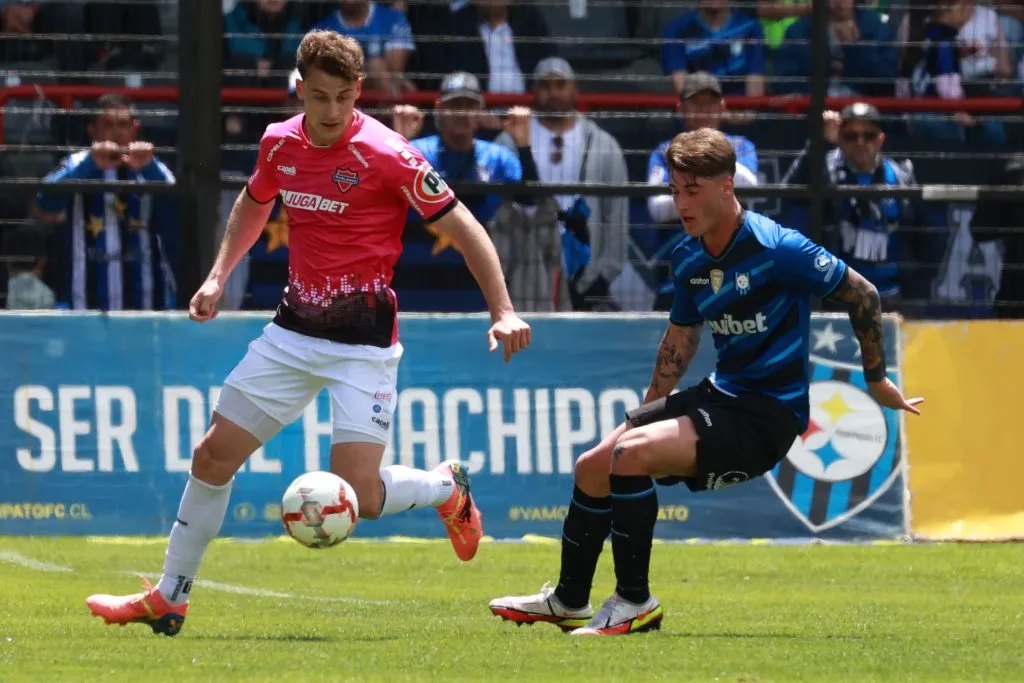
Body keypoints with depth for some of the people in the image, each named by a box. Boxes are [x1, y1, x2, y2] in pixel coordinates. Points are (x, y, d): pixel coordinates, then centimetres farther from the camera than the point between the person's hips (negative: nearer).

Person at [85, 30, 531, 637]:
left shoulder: (386, 154, -17)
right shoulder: (281, 143, 1)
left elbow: (462, 227, -13)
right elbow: (254, 204, 24)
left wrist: (503, 311, -20)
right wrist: (219, 276, 14)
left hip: (363, 341, -6)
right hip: (295, 329, 6)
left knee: (357, 497, -14)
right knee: (213, 456, 4)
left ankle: (447, 488, 18)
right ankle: (168, 599, 17)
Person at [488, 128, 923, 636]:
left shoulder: (775, 248, -19)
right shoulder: (688, 259, 4)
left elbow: (862, 294, -10)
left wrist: (876, 380, -1)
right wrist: (647, 411, 23)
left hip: (767, 416, -8)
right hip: (720, 394, 8)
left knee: (632, 454, -25)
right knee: (593, 466, 6)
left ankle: (634, 602, -13)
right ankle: (568, 600, 25)